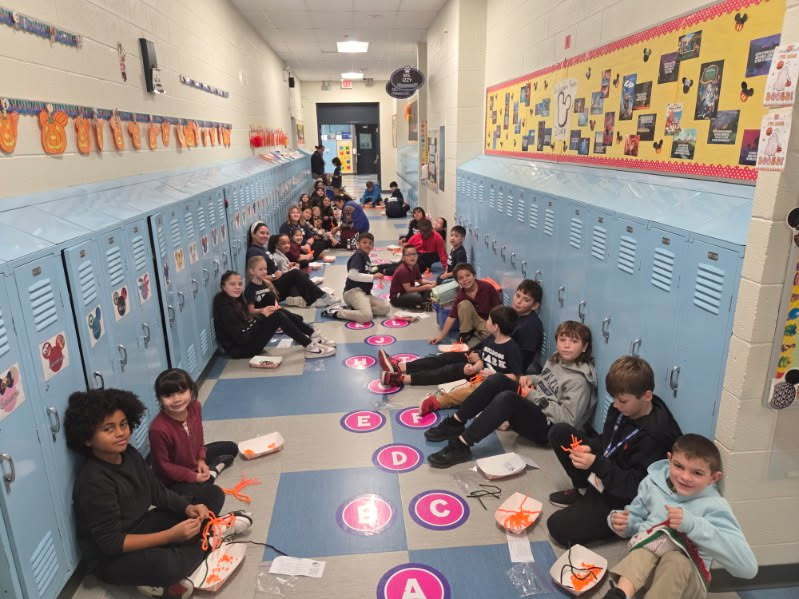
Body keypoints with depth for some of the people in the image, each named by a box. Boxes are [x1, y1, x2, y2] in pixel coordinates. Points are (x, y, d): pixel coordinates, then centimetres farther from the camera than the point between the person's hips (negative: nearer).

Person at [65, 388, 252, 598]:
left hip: (142, 527, 8)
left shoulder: (129, 454, -3)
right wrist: (171, 535, -29)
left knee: (213, 495, 8)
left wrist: (188, 508, -11)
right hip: (111, 558, -8)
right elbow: (112, 543, -25)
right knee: (166, 565, -40)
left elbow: (158, 492, 7)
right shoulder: (94, 481, -26)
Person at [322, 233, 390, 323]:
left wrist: (376, 270, 10)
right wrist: (373, 277, -16)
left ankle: (352, 309, -3)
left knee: (385, 308, -3)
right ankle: (335, 312, -14)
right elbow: (353, 275, -21)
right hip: (354, 291, -9)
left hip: (365, 292, 9)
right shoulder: (358, 255, -8)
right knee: (366, 316, -29)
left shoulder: (366, 257, 18)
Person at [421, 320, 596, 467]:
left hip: (547, 428, -8)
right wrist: (531, 379, 3)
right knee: (497, 380, -13)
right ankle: (455, 424, -11)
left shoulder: (579, 380, -17)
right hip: (533, 407, 8)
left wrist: (535, 396, -19)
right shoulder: (556, 359, 7)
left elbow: (568, 420, -21)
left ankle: (460, 446, -32)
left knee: (507, 398, -34)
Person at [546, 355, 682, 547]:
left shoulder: (655, 436, -28)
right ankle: (584, 491, 8)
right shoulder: (622, 409, -6)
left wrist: (596, 464, -34)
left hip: (623, 499, -8)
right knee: (559, 432, 1)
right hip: (603, 475, 9)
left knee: (559, 527, -21)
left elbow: (635, 486, -26)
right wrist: (589, 448, -12)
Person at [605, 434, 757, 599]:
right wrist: (623, 523, -13)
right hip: (642, 568, 3)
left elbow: (749, 568, -25)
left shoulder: (714, 506, -13)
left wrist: (692, 524, -34)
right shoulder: (653, 482, -2)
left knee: (676, 560, -35)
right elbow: (635, 521, 13)